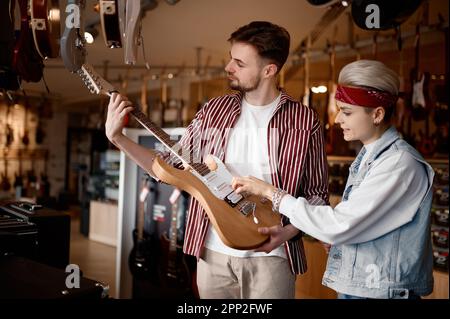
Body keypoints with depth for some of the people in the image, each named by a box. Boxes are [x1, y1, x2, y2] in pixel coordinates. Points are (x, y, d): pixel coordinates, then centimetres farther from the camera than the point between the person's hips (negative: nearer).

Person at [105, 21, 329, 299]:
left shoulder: (304, 122, -6)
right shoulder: (214, 110, 2)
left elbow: (317, 195, -1)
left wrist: (285, 232, -15)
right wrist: (117, 137, -5)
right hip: (213, 252, 3)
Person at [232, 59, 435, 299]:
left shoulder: (400, 164, -21)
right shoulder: (366, 157, 6)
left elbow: (338, 226, -25)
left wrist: (272, 193, -18)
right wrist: (289, 231, -3)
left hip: (383, 291, -7)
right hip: (354, 286, 7)